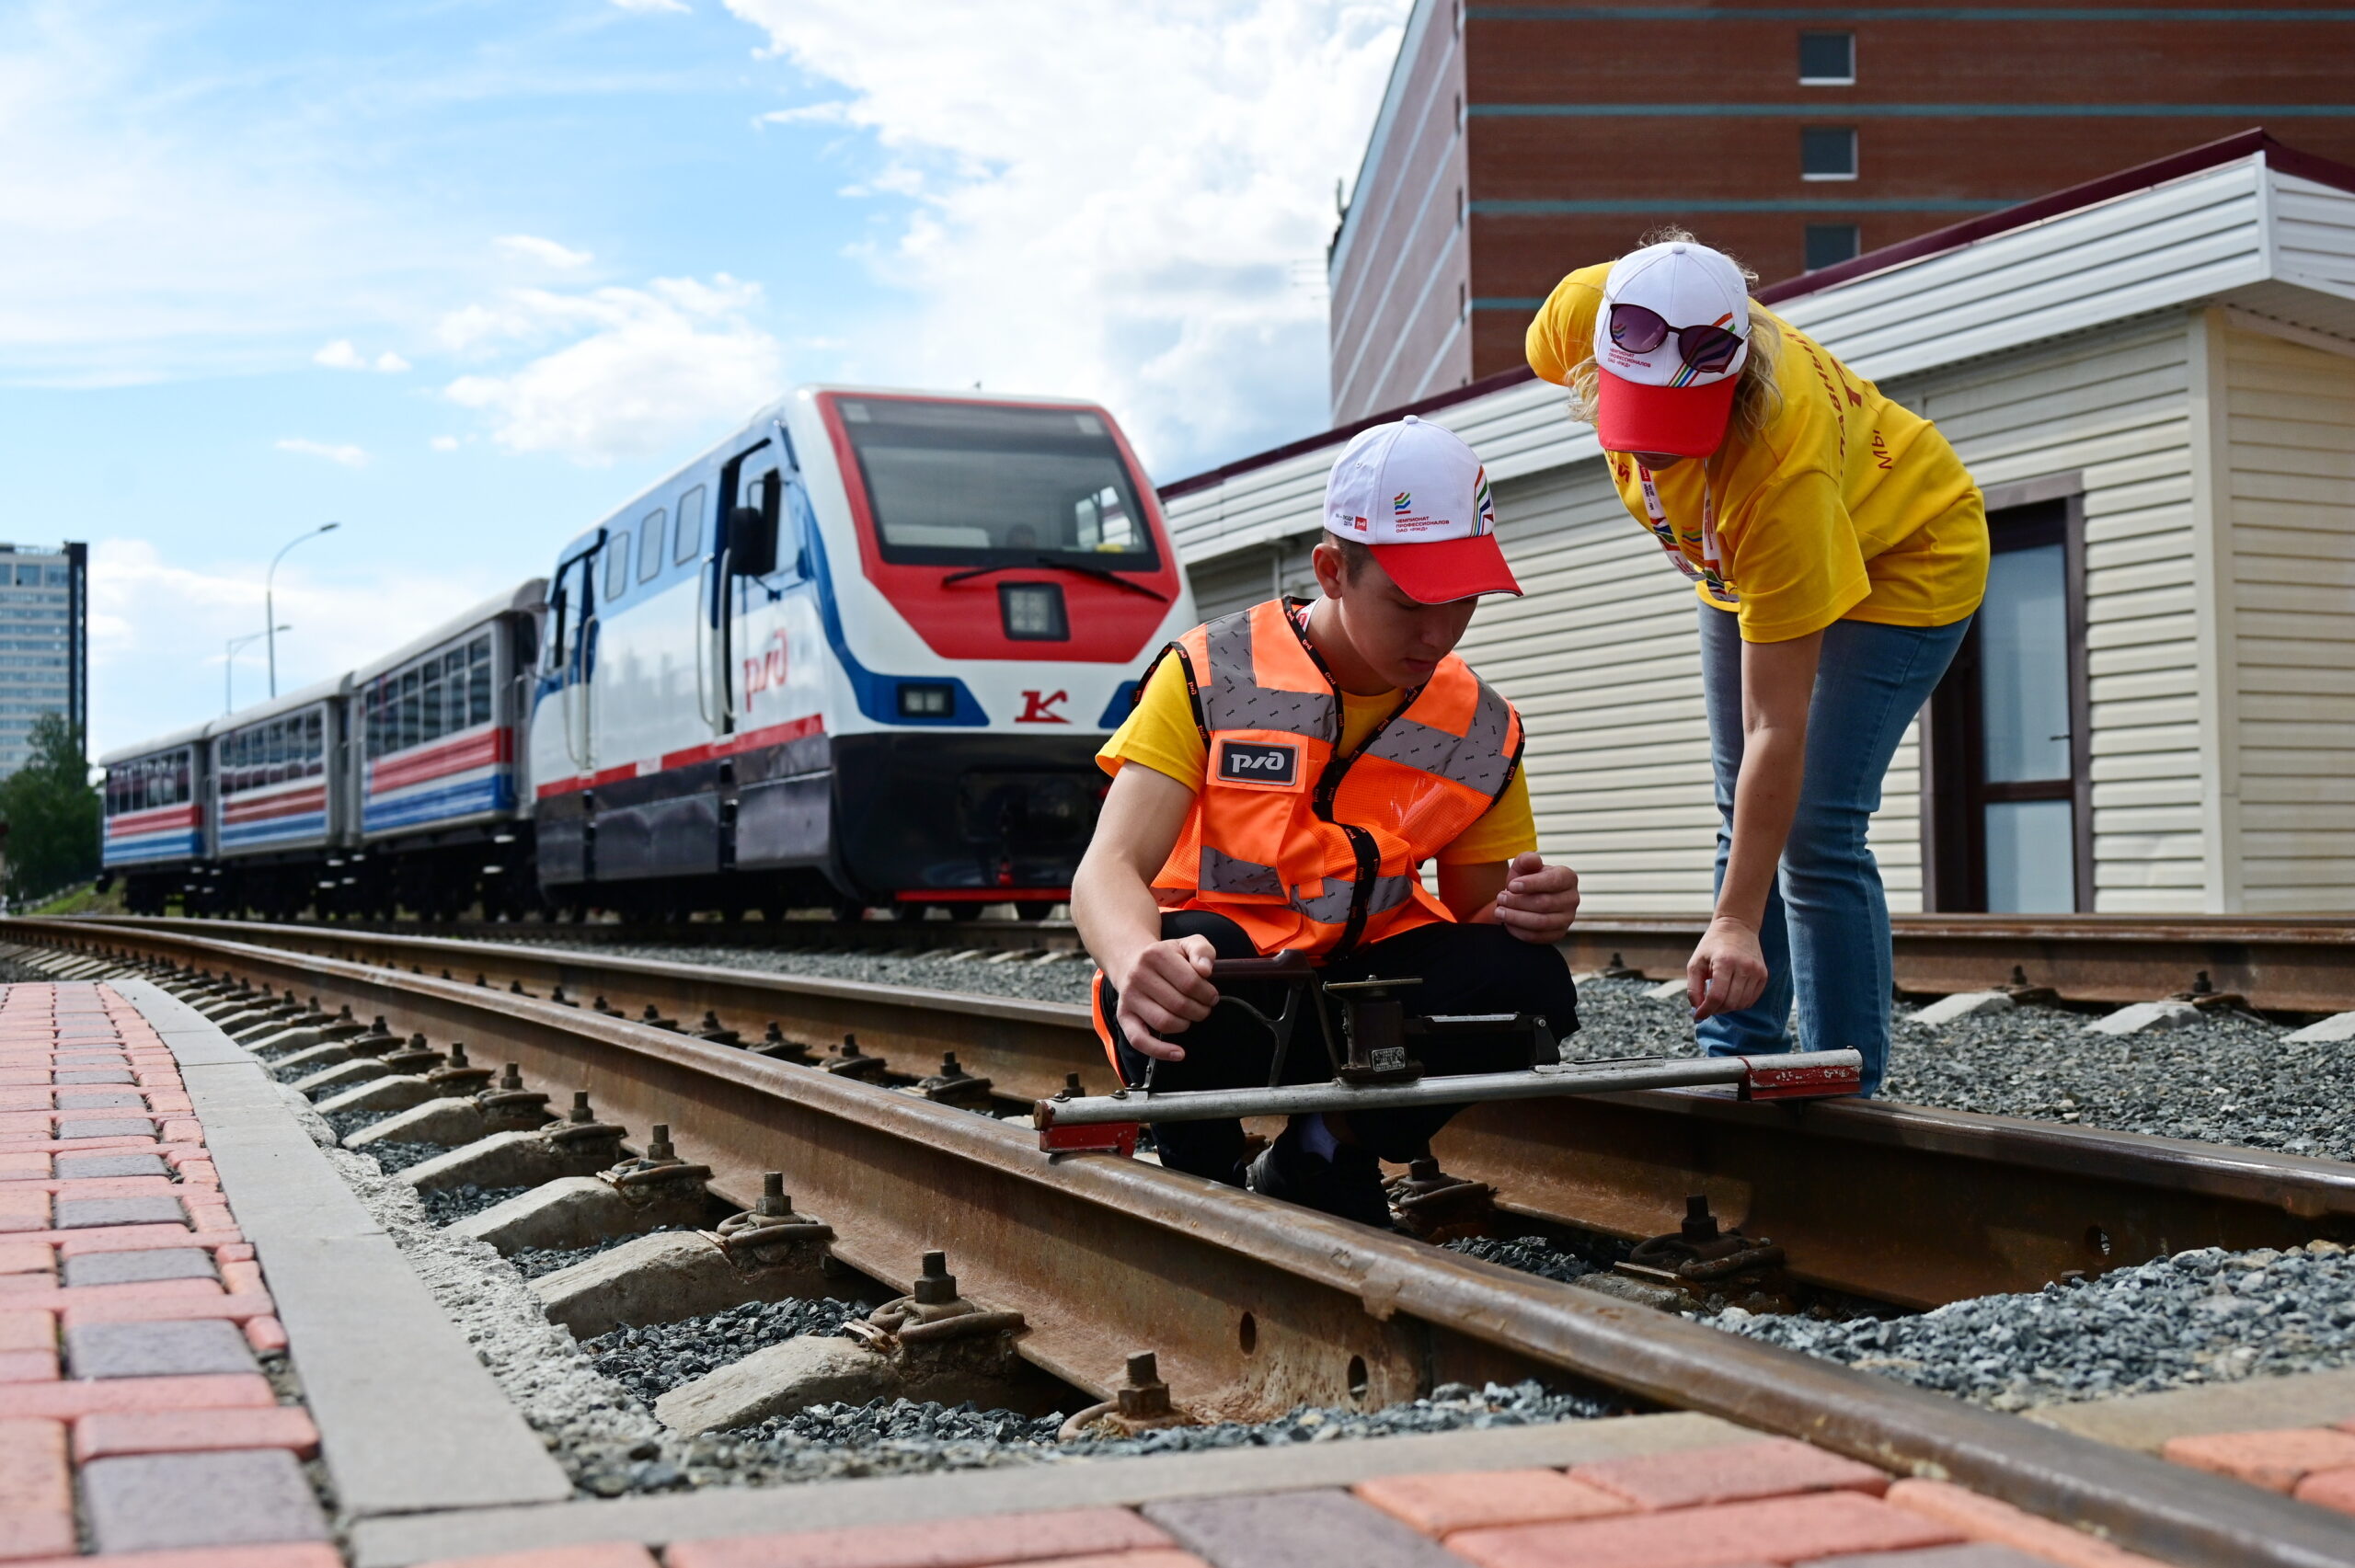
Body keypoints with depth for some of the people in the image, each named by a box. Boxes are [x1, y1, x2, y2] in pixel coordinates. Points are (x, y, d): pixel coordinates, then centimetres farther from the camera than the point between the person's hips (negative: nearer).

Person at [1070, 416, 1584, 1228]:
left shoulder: (1483, 730, 0)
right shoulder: (1211, 679, -12)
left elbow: (1479, 909, 6)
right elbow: (1109, 870, -22)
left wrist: (1526, 910, -21)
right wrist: (1138, 965, -47)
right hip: (1218, 989, -4)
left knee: (1525, 980, -24)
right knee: (1191, 960, -38)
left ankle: (1318, 1161, -1)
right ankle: (1202, 1177, -6)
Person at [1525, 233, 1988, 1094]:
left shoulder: (1783, 473, -44)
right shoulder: (1583, 317, -32)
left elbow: (1778, 727, -40)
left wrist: (1735, 923, -40)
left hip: (1902, 559, -6)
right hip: (1739, 559, 7)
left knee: (1812, 831, -16)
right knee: (1743, 818, 9)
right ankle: (1739, 1061, 18)